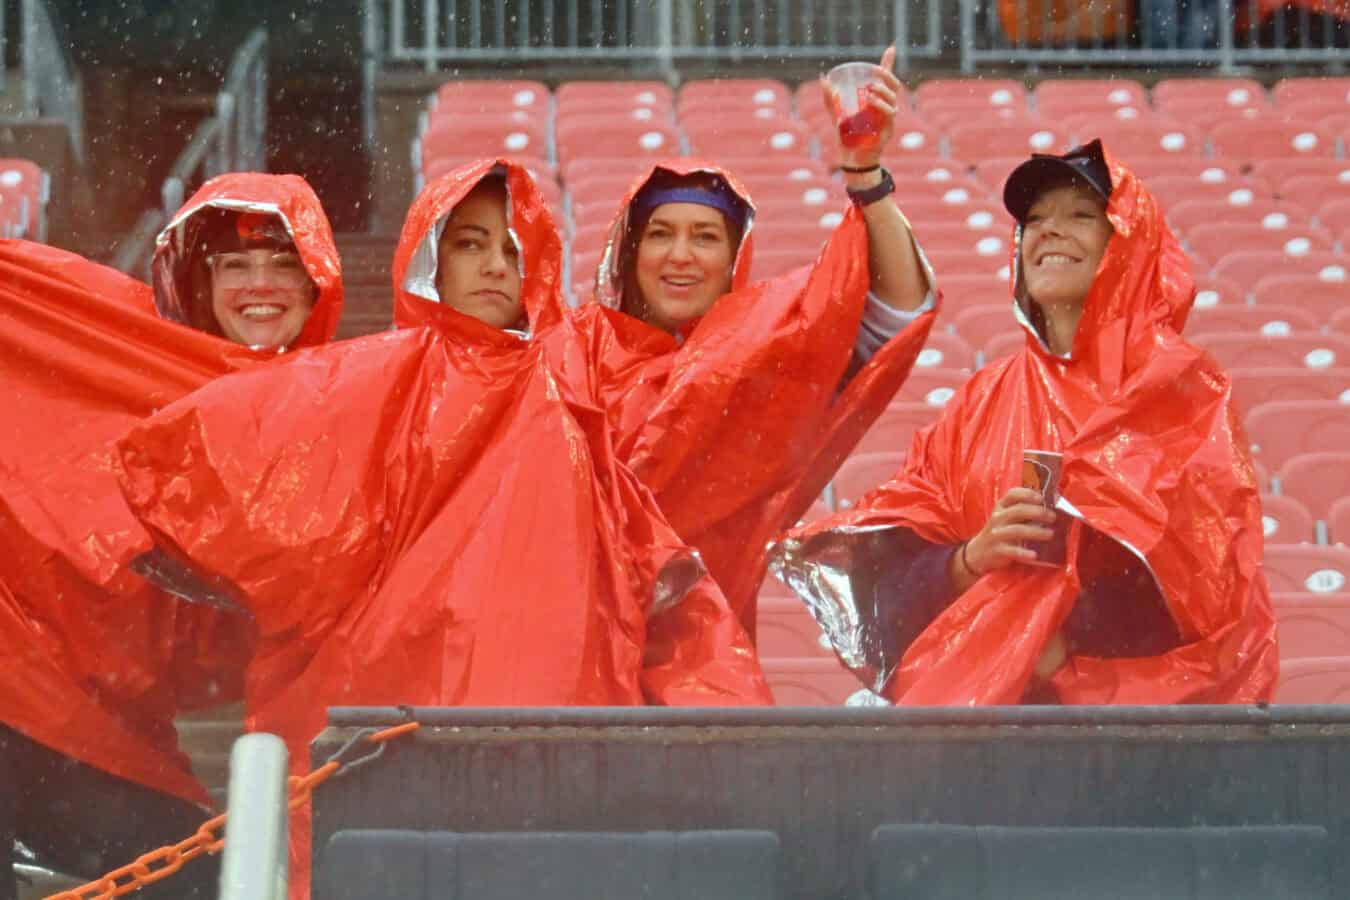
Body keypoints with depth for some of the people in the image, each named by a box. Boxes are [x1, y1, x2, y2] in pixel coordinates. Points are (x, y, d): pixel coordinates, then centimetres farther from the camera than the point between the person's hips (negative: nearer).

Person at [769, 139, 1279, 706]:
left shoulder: (1182, 389, 6)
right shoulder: (983, 402, 15)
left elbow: (1208, 576, -3)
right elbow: (897, 570, 11)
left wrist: (1066, 647, -12)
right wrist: (971, 558, -9)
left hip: (1139, 698, -3)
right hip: (985, 701, 3)